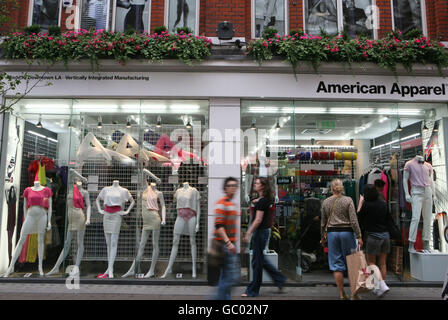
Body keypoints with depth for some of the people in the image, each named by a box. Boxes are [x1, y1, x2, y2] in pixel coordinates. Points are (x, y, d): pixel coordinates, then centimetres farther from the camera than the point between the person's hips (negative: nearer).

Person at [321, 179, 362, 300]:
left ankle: (342, 294, 12)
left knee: (336, 264, 6)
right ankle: (354, 292, 12)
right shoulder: (348, 200, -4)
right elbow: (354, 221, -9)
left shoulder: (325, 202, 4)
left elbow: (323, 222, 10)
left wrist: (323, 235, 20)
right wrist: (359, 236, -5)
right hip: (347, 232, -2)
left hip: (332, 232, 2)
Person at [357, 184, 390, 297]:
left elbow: (359, 218, -1)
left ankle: (382, 284, -5)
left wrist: (360, 203, 4)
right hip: (385, 235, 6)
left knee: (371, 262, 8)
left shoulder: (366, 205, -14)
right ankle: (380, 288, 20)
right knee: (382, 263, 12)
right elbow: (387, 219, 12)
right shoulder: (384, 204, 2)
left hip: (373, 236, -6)